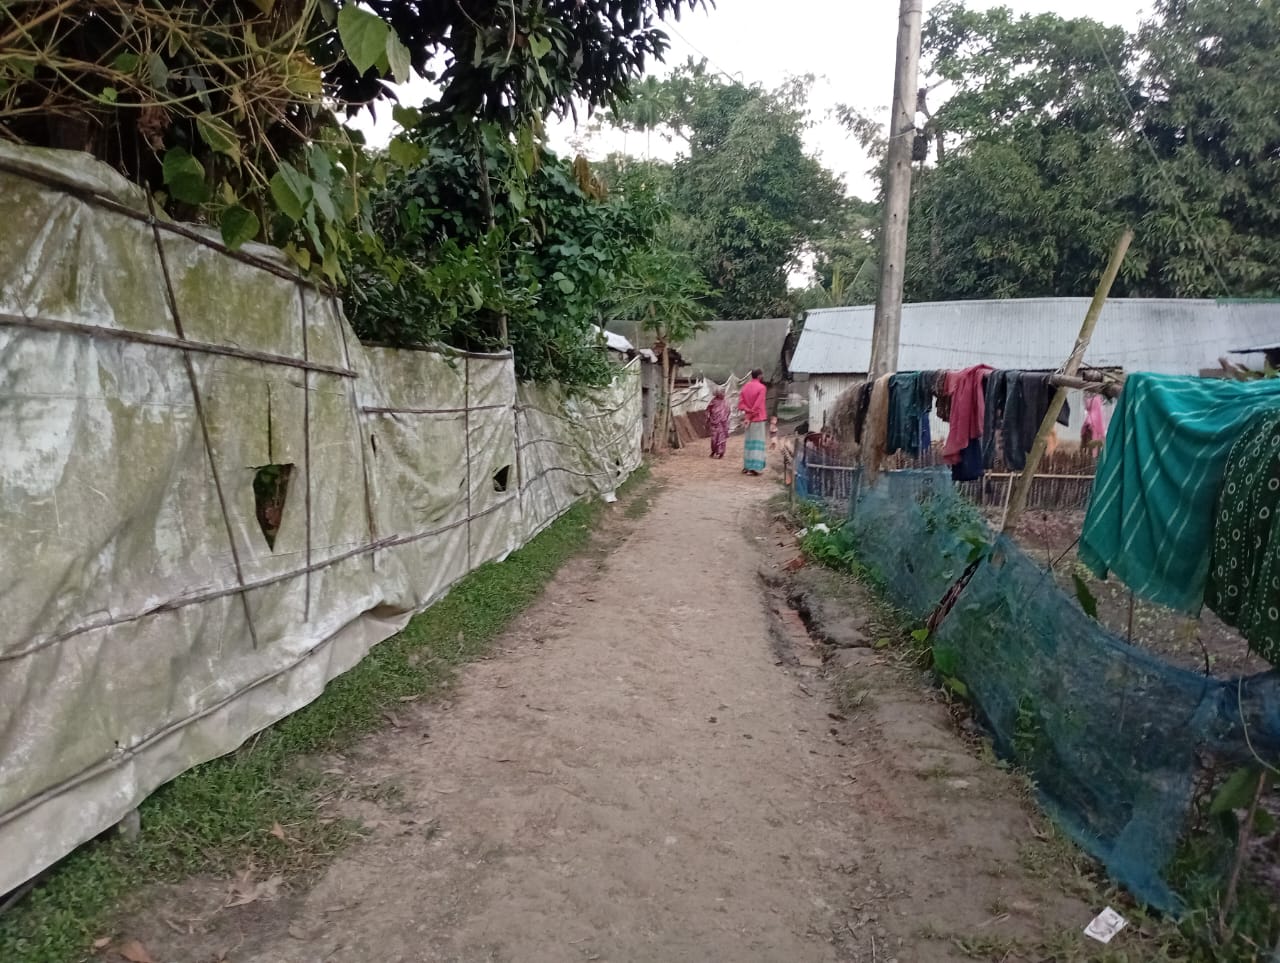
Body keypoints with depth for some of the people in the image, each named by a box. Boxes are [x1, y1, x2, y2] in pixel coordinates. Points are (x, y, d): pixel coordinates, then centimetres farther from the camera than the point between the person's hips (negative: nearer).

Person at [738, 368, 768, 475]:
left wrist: (747, 411, -8)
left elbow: (740, 402, 2)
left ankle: (746, 466, 16)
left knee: (749, 442, 14)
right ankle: (755, 468, -6)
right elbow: (758, 405, -16)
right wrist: (750, 416, -9)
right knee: (758, 443, -2)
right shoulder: (761, 387, -13)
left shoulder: (745, 386, 6)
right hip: (759, 418, -6)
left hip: (749, 418, 6)